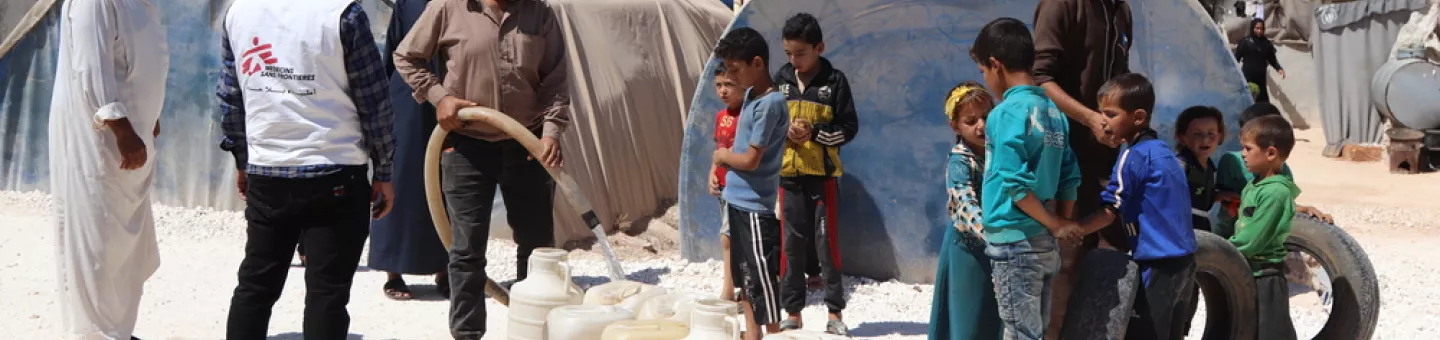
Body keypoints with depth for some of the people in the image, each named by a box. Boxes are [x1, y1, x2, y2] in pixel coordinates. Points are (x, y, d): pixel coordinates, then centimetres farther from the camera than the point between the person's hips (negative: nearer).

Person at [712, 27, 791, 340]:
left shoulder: (770, 104, -19)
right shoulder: (750, 95, 8)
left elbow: (751, 160, -20)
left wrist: (723, 155, -3)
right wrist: (725, 159, 0)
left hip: (755, 205, -9)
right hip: (737, 200, 9)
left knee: (762, 275, -4)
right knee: (745, 271, 17)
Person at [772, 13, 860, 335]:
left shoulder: (834, 81, -4)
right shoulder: (781, 79, 5)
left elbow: (849, 127, -4)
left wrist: (814, 133, -17)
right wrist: (782, 133, -10)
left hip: (823, 175, -3)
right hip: (788, 174, 3)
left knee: (827, 243, -1)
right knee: (791, 244, 6)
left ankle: (835, 312, 6)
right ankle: (792, 311, 13)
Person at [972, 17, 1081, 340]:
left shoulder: (1006, 113, -14)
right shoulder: (1053, 111, 9)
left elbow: (1015, 184, -19)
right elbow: (1070, 177, 8)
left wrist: (1055, 226, -10)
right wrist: (1061, 222, 9)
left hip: (1015, 243, -7)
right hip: (1045, 244, 8)